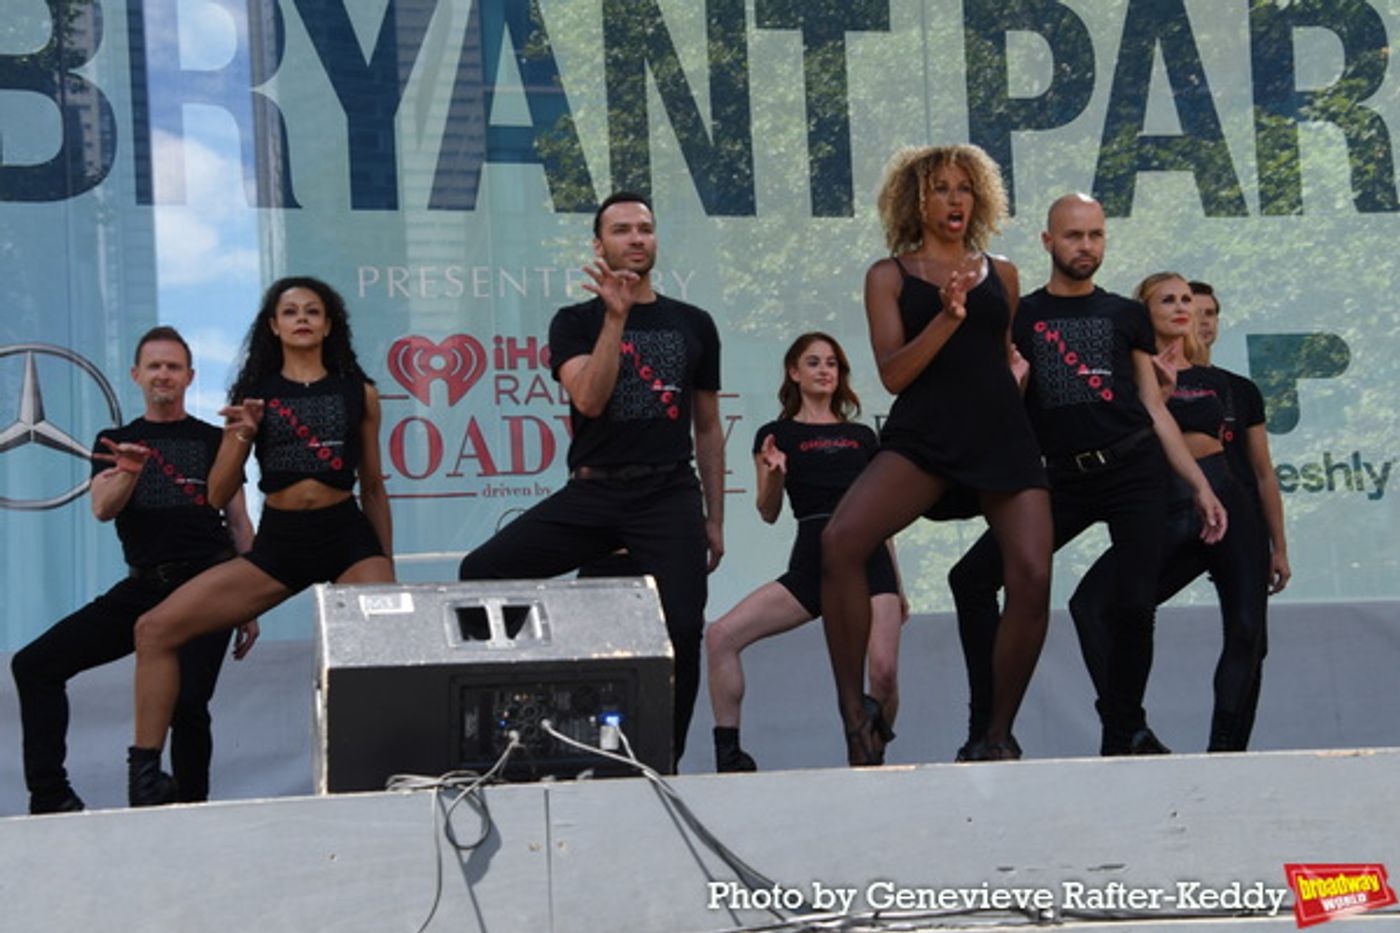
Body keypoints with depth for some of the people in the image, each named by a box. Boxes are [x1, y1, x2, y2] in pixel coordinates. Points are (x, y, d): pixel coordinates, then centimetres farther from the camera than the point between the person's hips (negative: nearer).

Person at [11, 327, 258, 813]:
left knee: (188, 702, -19)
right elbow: (102, 509, -3)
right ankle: (51, 797, -9)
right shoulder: (115, 442, 14)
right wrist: (129, 471, -25)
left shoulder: (214, 441, 8)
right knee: (35, 664, -10)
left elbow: (240, 524, 10)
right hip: (143, 587, 3)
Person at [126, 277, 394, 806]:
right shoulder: (254, 394, 8)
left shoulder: (358, 394, 7)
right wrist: (241, 435, -11)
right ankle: (145, 775, -5)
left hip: (347, 538, -1)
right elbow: (217, 496, 5)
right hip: (277, 544, 1)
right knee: (155, 629, -10)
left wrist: (386, 567, 16)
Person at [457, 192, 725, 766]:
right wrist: (616, 317, -16)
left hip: (669, 498, 0)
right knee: (480, 573, -17)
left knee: (682, 627, -14)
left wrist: (715, 519, 13)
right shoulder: (576, 322, 7)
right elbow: (589, 400, -11)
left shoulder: (692, 325, 13)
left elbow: (708, 429, 17)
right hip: (591, 493, 0)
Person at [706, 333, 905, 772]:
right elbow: (768, 513, 2)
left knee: (884, 672, -18)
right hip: (809, 566, -1)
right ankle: (729, 752, -9)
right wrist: (773, 473, -19)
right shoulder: (777, 434, 10)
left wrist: (897, 586, 18)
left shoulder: (862, 437, 17)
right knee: (721, 635, -18)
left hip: (868, 560, 1)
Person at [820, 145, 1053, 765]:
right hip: (923, 435, -2)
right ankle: (857, 714, -17)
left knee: (1032, 577, -17)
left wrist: (1017, 373, 13)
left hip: (1003, 437, 2)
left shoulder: (1002, 275, 18)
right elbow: (892, 373, -1)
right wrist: (946, 318, -12)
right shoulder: (891, 275, 10)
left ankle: (997, 733, 2)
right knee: (840, 541, -28)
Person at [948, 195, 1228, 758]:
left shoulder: (1126, 316, 12)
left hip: (1134, 472, -1)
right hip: (1065, 479, 1)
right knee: (972, 577, -13)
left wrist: (1200, 486, 6)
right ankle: (986, 726, -5)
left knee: (1133, 605, -12)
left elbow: (1154, 409, 12)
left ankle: (1124, 732, 10)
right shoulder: (1019, 318, 10)